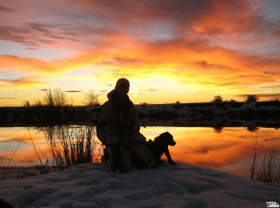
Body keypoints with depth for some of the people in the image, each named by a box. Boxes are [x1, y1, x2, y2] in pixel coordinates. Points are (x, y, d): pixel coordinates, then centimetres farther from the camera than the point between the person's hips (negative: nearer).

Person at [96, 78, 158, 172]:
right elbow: (101, 131, -10)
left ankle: (131, 157, 16)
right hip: (116, 143, -5)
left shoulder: (130, 106, 12)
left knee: (152, 164, -8)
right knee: (124, 167, -31)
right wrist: (119, 141, -18)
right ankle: (108, 158, 2)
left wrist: (138, 138, 6)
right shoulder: (107, 107, -8)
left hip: (131, 141, 6)